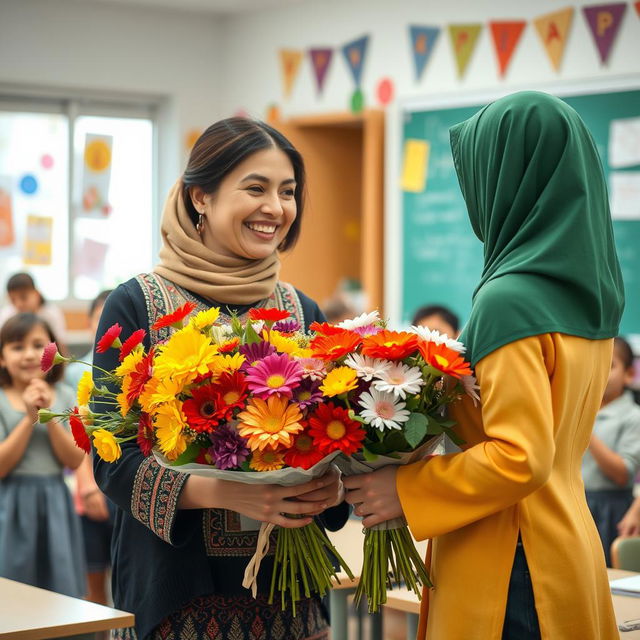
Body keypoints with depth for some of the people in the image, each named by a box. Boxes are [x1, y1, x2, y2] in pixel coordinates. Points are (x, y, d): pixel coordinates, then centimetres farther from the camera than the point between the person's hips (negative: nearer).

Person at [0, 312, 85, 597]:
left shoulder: (64, 396, 3)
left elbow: (74, 460, -3)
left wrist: (50, 416, -14)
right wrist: (30, 418, -17)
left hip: (55, 503, 3)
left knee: (61, 588, 4)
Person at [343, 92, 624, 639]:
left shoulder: (509, 300, -19)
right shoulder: (589, 296, 6)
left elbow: (521, 459, -23)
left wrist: (405, 491, -14)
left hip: (508, 569, -9)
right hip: (569, 546, 9)